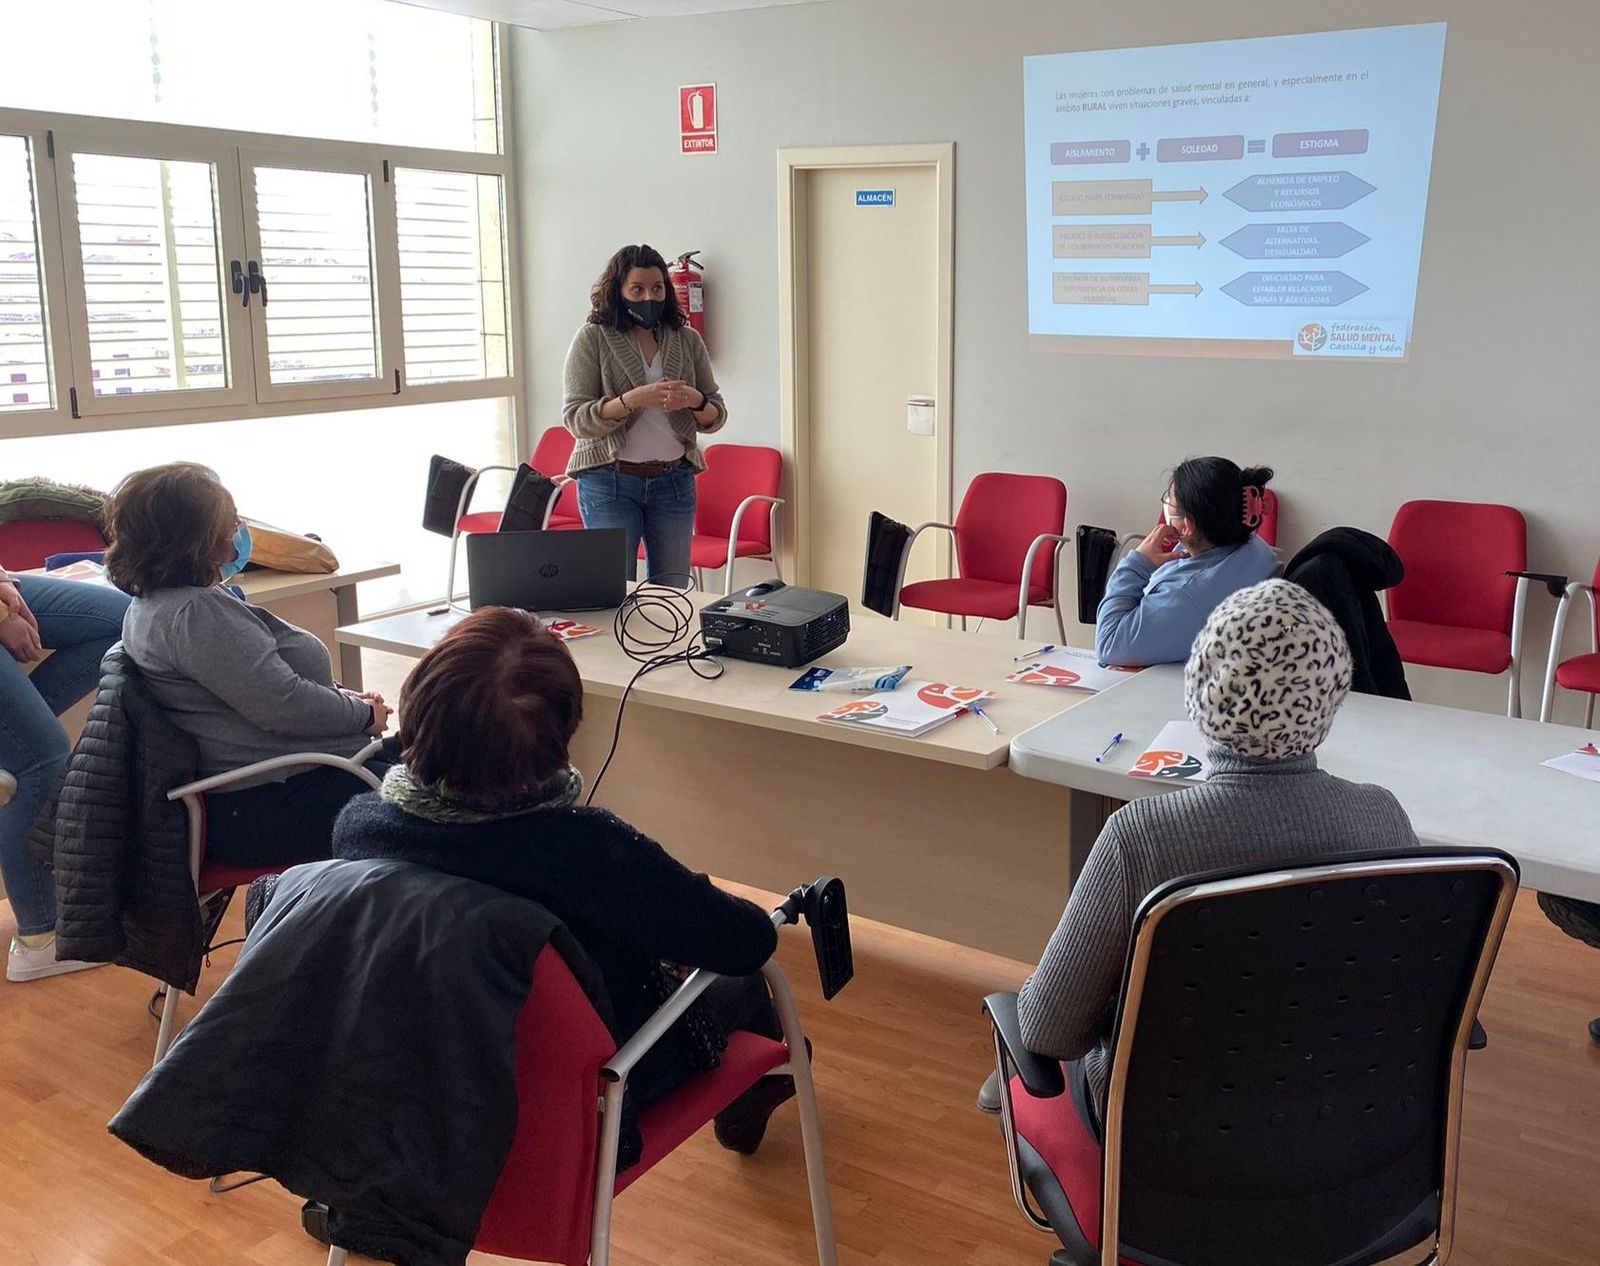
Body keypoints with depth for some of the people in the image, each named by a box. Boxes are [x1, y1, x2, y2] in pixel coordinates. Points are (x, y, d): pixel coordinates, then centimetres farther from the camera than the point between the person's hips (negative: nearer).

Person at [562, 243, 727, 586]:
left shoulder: (687, 339, 8)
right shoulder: (593, 338, -2)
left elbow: (716, 418, 9)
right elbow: (575, 419, -9)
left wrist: (696, 402, -14)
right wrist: (633, 400, -23)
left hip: (674, 481, 3)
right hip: (610, 482, -3)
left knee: (673, 590, 6)